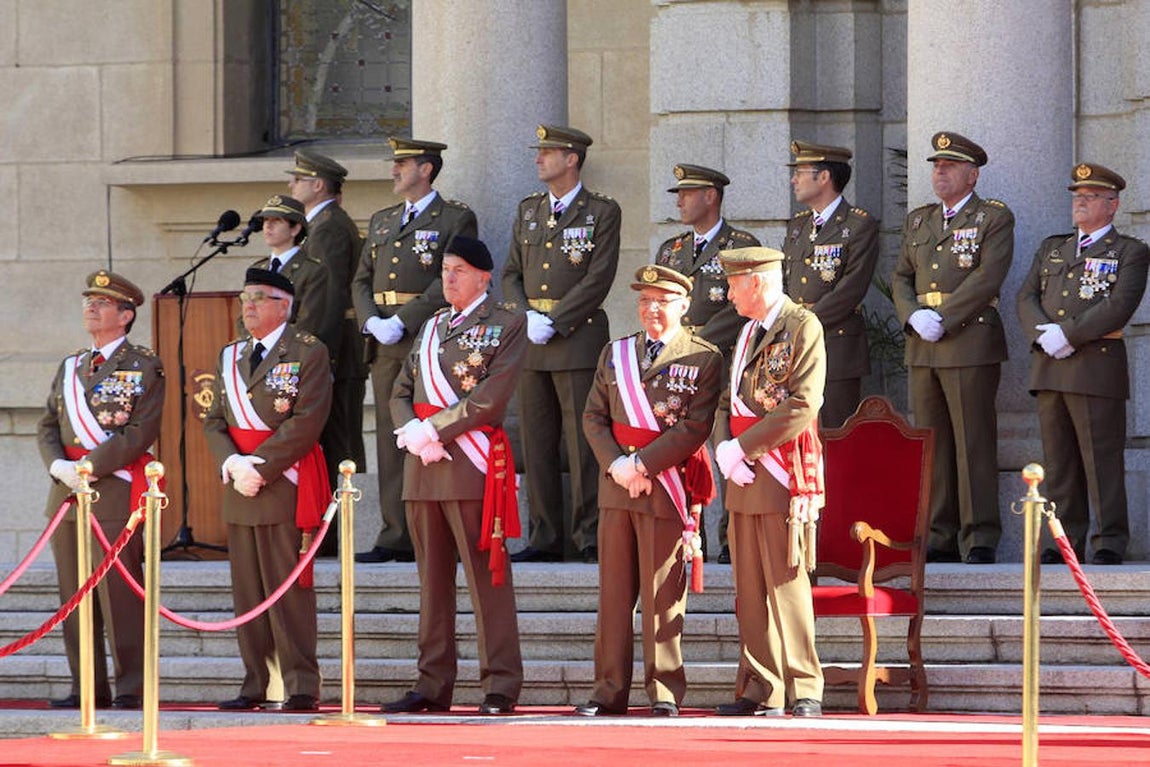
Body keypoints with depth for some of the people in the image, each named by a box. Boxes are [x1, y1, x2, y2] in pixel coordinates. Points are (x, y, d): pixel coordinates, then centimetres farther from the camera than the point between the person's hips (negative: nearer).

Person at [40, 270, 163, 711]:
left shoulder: (145, 368, -1)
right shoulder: (69, 369, 19)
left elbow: (140, 433, -10)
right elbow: (47, 427, 15)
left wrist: (89, 467, -16)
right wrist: (59, 466, -5)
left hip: (116, 490, -6)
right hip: (67, 492, 6)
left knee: (120, 593, -7)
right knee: (74, 594, 5)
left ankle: (130, 688, -4)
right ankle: (87, 687, 9)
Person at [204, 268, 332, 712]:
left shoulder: (308, 353, -3)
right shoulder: (230, 357, 17)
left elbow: (306, 422, -12)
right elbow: (214, 421, 14)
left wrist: (259, 467, -16)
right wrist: (231, 463, -6)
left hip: (285, 487, -7)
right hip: (240, 491, 7)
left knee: (288, 590, -6)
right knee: (247, 591, 7)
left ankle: (300, 687, -3)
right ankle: (257, 685, 12)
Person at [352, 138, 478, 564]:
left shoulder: (456, 219, -1)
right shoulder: (382, 221, 21)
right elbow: (361, 280, 18)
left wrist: (403, 322, -17)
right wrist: (371, 322, -2)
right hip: (386, 345, 7)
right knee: (390, 439, 4)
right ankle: (396, 537, 6)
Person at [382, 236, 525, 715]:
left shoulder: (507, 326, 0)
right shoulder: (431, 327, 20)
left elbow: (490, 397, -11)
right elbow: (401, 392, 16)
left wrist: (433, 430, -13)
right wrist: (413, 435, -4)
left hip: (473, 467, -7)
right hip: (423, 469, 7)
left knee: (487, 577, -7)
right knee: (433, 580, 8)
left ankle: (500, 687, -5)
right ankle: (433, 685, 12)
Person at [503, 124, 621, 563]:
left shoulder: (602, 213, -1)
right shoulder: (528, 212, 16)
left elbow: (598, 280, -9)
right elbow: (511, 274, 15)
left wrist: (553, 322, -13)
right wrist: (525, 317, -4)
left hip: (578, 337, -6)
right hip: (532, 342, 6)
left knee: (582, 441, -6)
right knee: (536, 443, 4)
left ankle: (590, 538, -3)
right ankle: (545, 538, 8)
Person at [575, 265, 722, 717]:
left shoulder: (704, 358, 1)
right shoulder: (614, 355, 16)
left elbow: (695, 428, -8)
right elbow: (593, 417, 11)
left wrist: (642, 464, -14)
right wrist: (616, 464, -7)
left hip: (666, 487, -4)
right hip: (616, 485, 5)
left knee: (662, 594, -3)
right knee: (614, 590, 5)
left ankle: (665, 693, 1)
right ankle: (609, 691, 8)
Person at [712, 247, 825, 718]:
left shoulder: (803, 327, -6)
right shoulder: (748, 332, 20)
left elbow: (802, 405, -15)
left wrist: (744, 446, -14)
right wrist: (724, 449, -1)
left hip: (781, 477, -8)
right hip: (744, 482, 8)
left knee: (786, 585, -8)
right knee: (750, 590, 7)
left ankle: (803, 690, -4)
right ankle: (761, 691, 10)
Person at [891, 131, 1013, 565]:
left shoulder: (995, 218, 2)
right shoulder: (918, 221, 20)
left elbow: (987, 278, -10)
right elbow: (901, 279, 16)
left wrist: (943, 318, -15)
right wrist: (914, 317, -4)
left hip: (971, 343, -6)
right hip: (923, 348, 6)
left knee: (974, 443, -7)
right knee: (932, 444, 4)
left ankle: (980, 541, -7)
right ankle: (940, 539, 7)